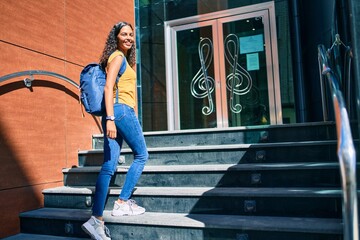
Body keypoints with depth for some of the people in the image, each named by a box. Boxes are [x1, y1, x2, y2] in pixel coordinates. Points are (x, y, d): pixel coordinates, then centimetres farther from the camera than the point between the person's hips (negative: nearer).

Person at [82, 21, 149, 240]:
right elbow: (108, 88, -14)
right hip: (122, 110, -8)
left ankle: (97, 220, -2)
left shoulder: (121, 57, 25)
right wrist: (110, 118, -23)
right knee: (142, 155, 4)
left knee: (109, 167, 0)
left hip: (115, 113, 8)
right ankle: (122, 203, 6)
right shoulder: (118, 56, -2)